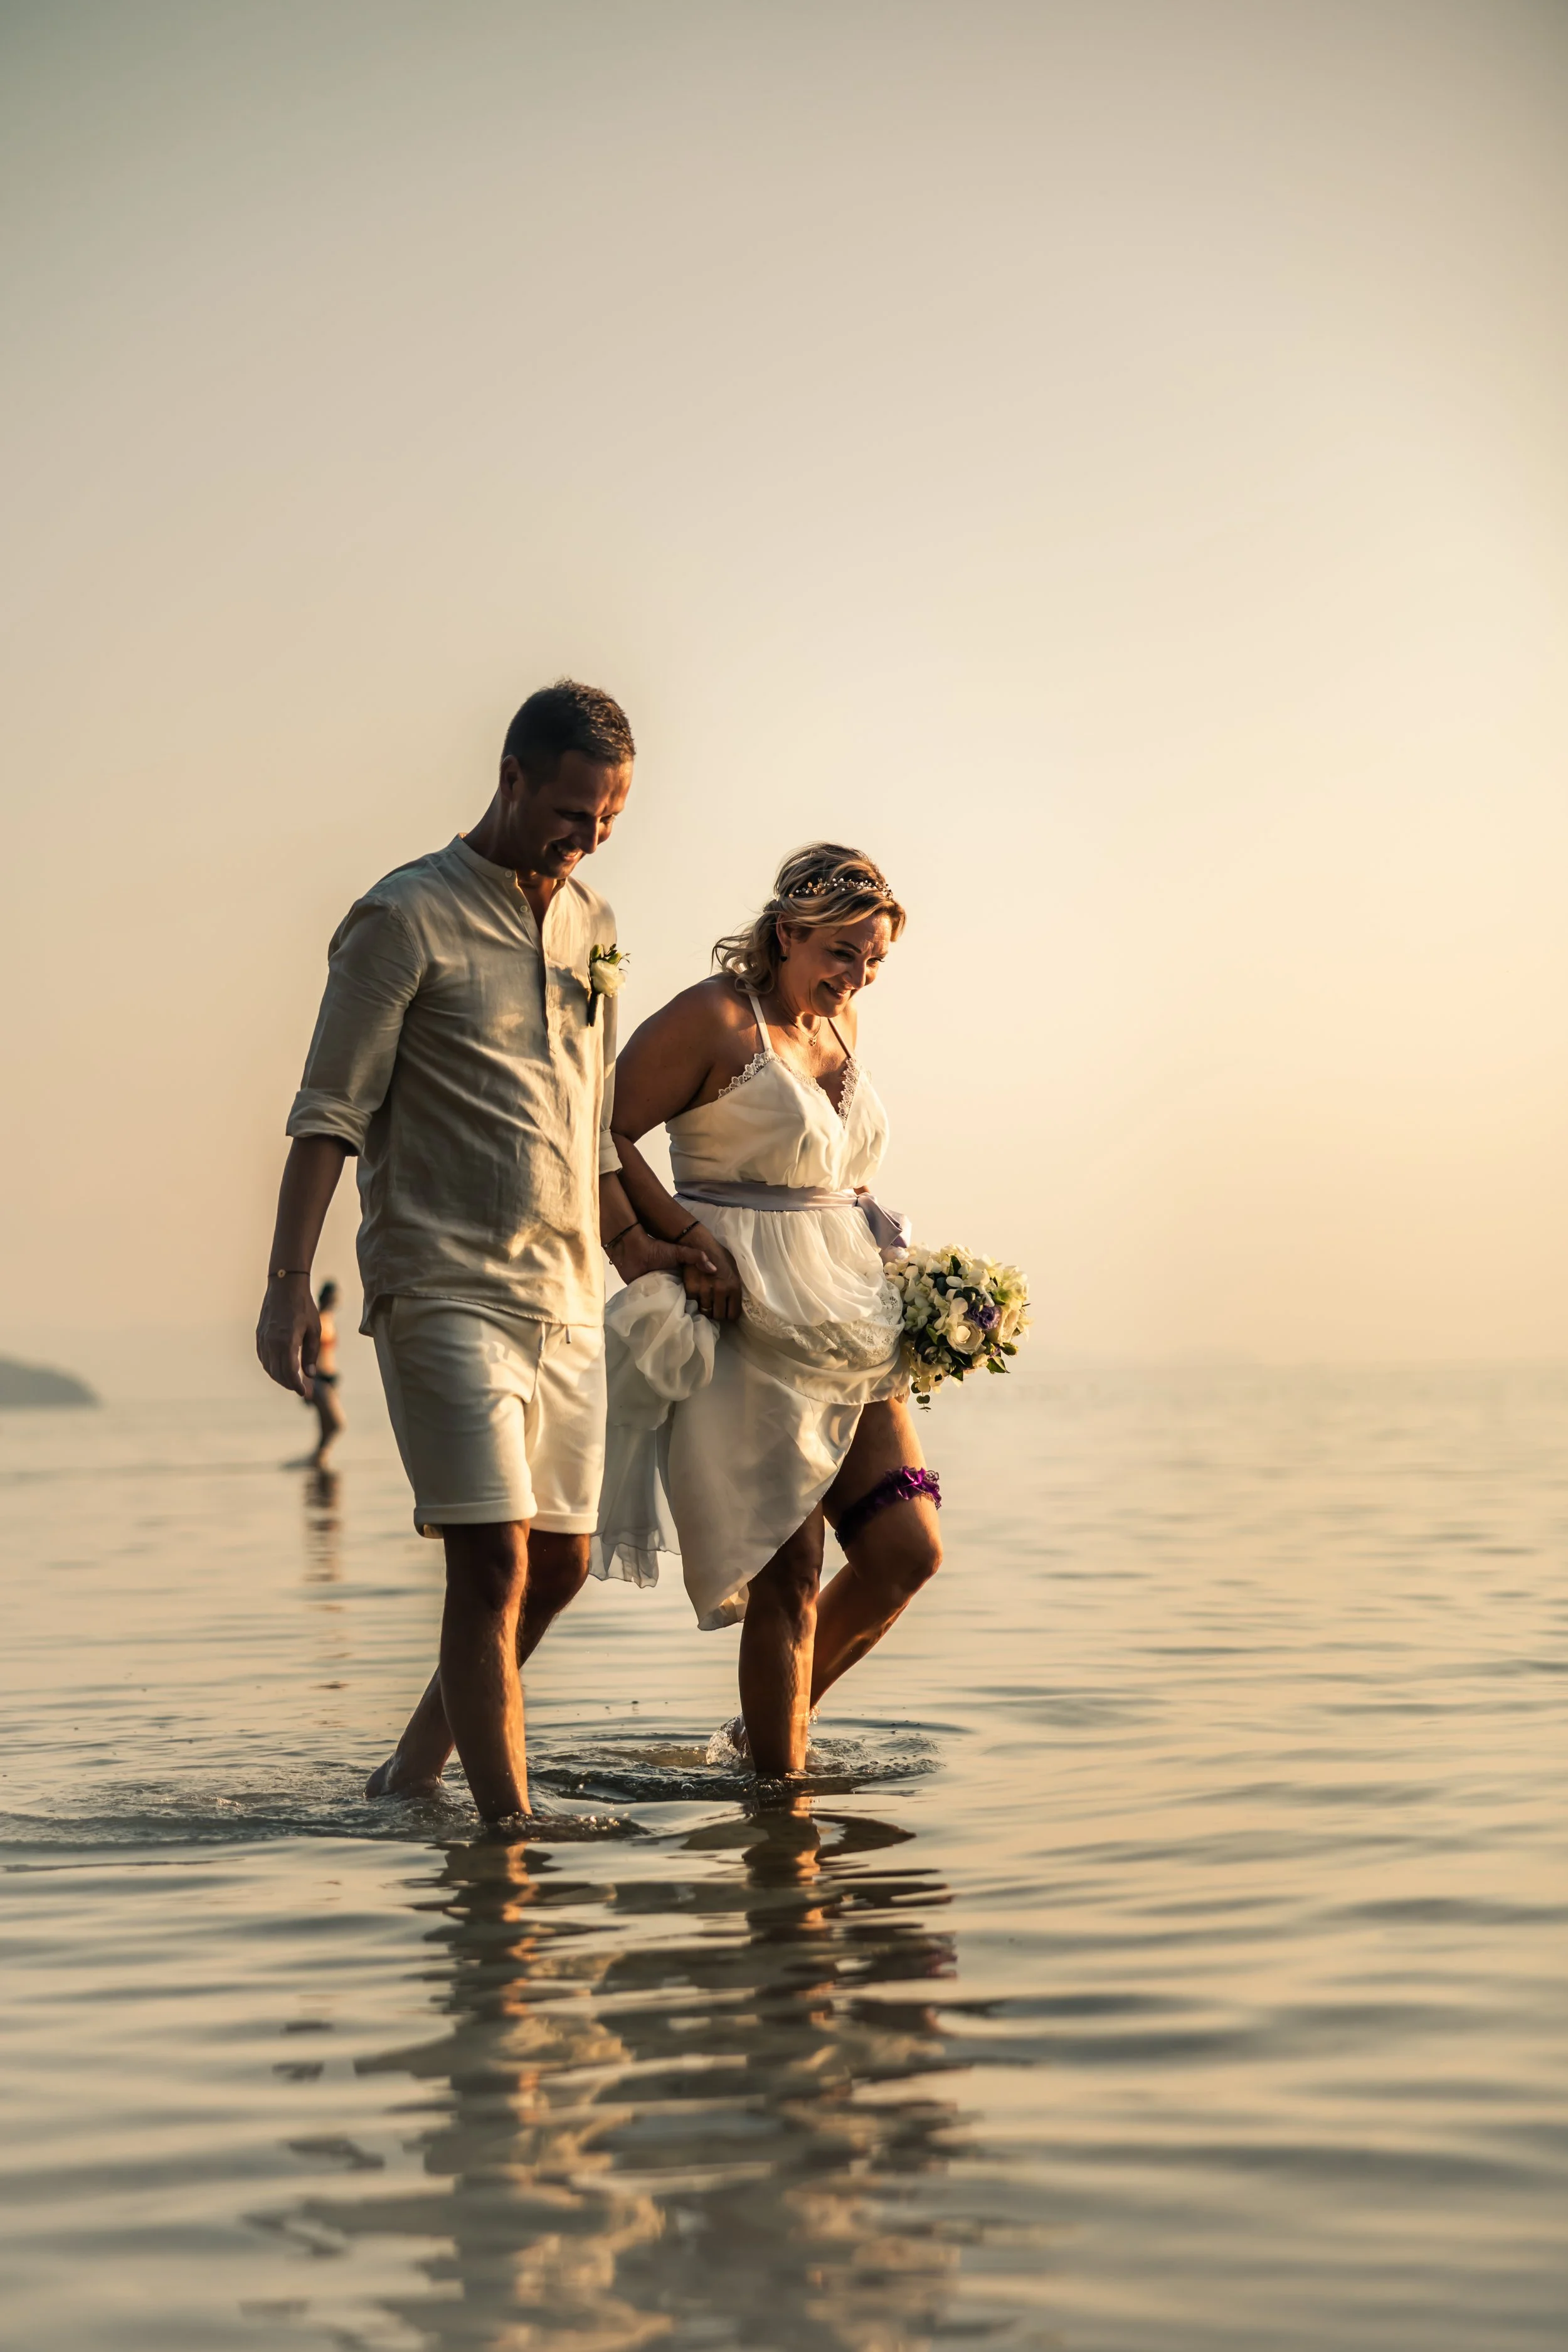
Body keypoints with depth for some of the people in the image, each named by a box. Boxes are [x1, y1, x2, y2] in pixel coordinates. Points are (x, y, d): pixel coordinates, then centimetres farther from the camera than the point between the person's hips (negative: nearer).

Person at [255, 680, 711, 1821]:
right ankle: (509, 1826, -9)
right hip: (445, 1289, -7)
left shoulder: (590, 922, 16)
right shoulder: (406, 917, -5)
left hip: (566, 1299, 7)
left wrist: (630, 1242, 27)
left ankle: (418, 1764, 28)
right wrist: (290, 1281, -16)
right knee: (493, 1563, -13)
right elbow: (331, 1112, -8)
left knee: (560, 1563, 10)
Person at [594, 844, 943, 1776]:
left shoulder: (840, 1020, 14)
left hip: (847, 1328, 8)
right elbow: (605, 1132, -11)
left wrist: (891, 1290, 12)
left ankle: (777, 1720, 22)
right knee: (790, 1577, -7)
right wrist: (687, 1237, -18)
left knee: (908, 1548, 2)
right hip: (751, 1325, -7)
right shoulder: (714, 1018, -9)